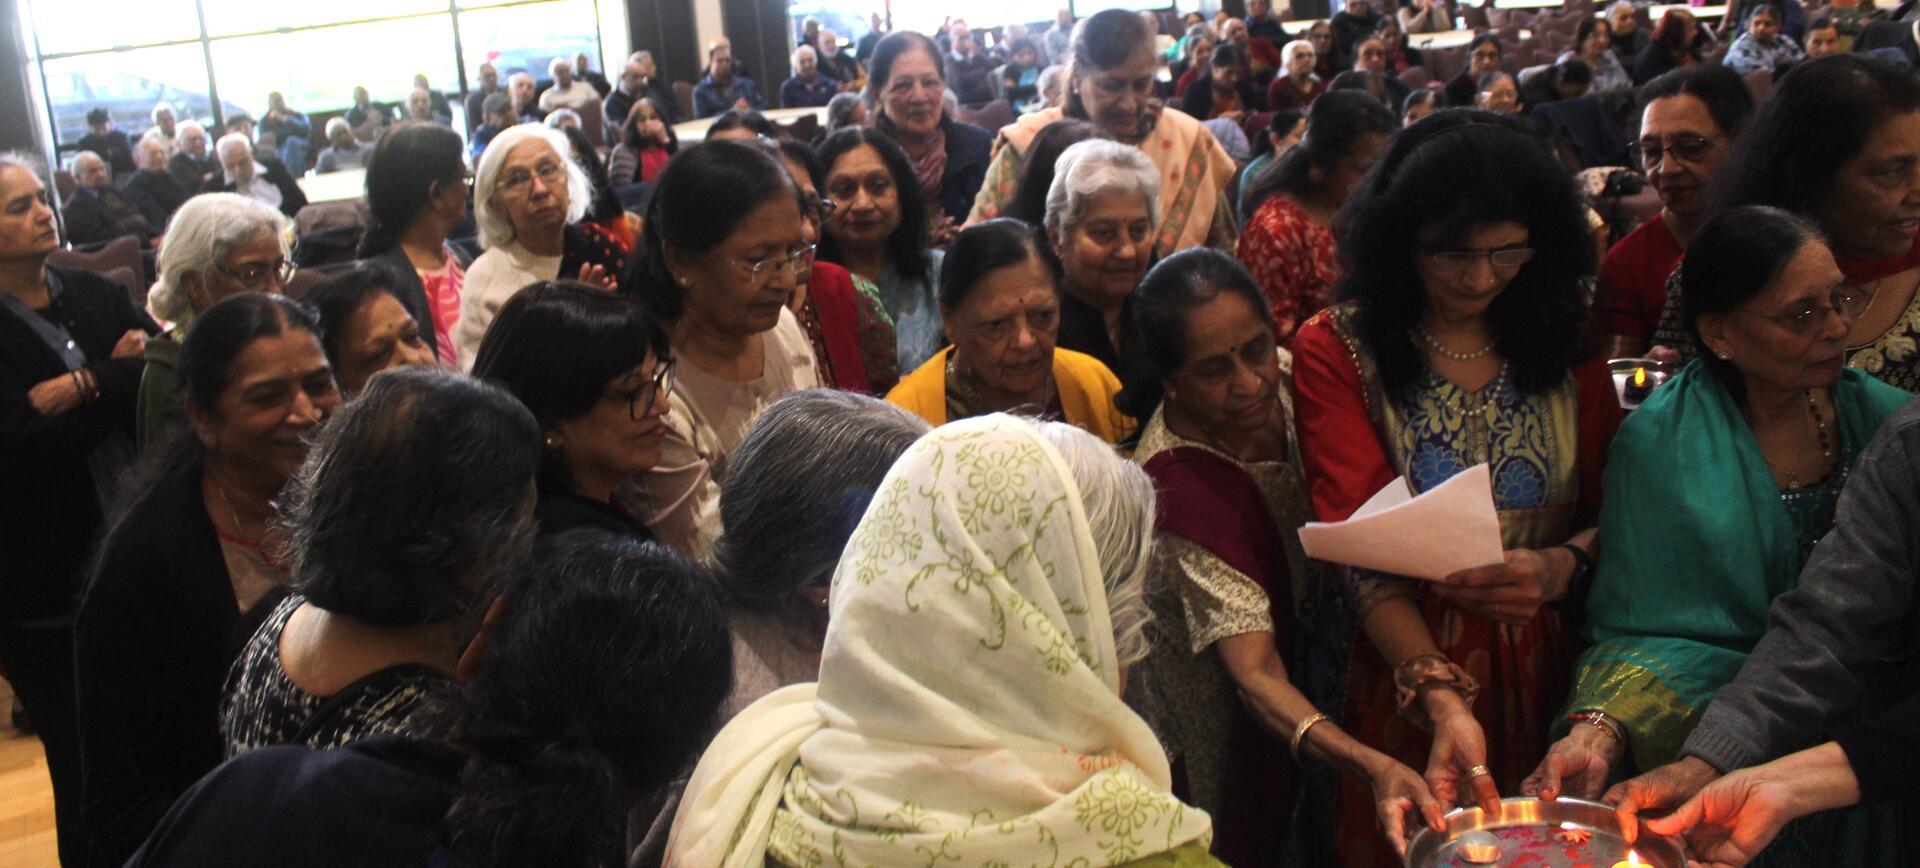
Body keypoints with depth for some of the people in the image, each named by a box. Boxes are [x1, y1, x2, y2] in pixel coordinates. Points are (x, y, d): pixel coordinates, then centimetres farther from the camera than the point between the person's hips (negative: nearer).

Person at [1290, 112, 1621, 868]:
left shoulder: (1563, 340, 6)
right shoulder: (1338, 349, -7)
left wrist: (1564, 567, -18)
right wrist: (1443, 698, -29)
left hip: (1547, 669, 3)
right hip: (1402, 672, -3)